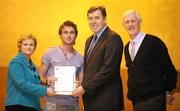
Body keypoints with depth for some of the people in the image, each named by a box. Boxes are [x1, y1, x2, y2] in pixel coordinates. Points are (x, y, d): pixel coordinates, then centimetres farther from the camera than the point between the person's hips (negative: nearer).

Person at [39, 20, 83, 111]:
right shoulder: (50, 53, 2)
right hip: (53, 103, -2)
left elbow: (82, 81, 13)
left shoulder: (80, 58, 10)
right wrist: (47, 81, -16)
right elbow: (40, 76, 4)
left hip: (72, 104, 3)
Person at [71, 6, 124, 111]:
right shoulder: (89, 40, 16)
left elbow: (108, 69, -19)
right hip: (90, 100, 8)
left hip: (105, 101, -7)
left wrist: (85, 88, -16)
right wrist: (82, 85, 3)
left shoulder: (113, 38, -11)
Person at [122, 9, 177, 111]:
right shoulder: (127, 47, 11)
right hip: (135, 101, 6)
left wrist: (168, 92, 2)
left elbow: (170, 69, -7)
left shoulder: (154, 42, -10)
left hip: (153, 100, -6)